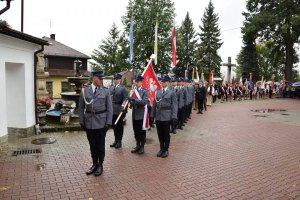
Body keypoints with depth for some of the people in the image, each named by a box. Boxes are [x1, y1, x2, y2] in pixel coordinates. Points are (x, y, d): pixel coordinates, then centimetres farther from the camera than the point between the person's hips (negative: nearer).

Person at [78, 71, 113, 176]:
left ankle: (100, 166, 24)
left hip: (101, 122, -2)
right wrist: (82, 122, 1)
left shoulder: (106, 91, -2)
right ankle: (94, 164, 30)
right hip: (89, 122, 2)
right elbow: (81, 108, 6)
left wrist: (108, 123, -7)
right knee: (92, 145, 13)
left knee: (100, 145, 8)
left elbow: (109, 108, -2)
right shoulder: (85, 91, 2)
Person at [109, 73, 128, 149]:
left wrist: (123, 108, -18)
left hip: (119, 110, -5)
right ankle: (116, 140, 26)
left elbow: (125, 99, -11)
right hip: (112, 110, 5)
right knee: (114, 126, 13)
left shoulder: (123, 88, -5)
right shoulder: (110, 88, 11)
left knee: (119, 126, 6)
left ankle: (119, 141, 18)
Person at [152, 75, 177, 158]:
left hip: (166, 117, -4)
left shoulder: (172, 92, -2)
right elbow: (154, 104, 12)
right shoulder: (157, 92, 11)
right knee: (160, 134, 11)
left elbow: (174, 105, -7)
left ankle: (166, 150, 21)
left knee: (166, 134, 7)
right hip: (158, 116, 4)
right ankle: (161, 148, 27)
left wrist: (174, 117, -14)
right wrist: (153, 115, 8)